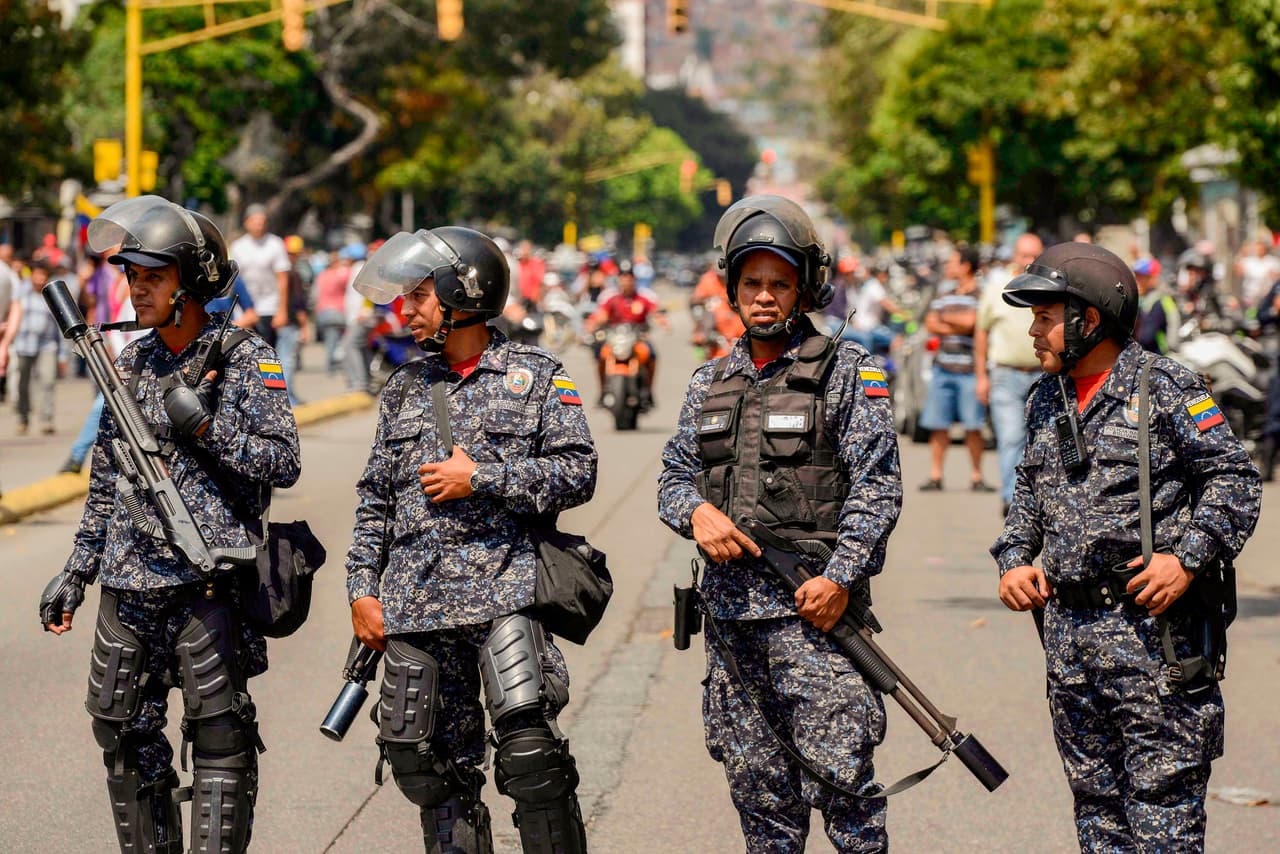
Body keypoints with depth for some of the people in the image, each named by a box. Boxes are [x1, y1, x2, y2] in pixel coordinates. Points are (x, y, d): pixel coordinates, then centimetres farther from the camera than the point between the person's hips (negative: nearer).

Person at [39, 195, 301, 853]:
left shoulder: (246, 362, -3)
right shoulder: (130, 365, 13)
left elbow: (283, 463, -9)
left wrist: (205, 426, -18)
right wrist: (76, 570, 17)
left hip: (210, 582, -6)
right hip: (128, 584, 6)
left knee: (219, 740, -7)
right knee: (124, 734, 8)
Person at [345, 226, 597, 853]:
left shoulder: (535, 376, 3)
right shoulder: (405, 388, 16)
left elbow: (578, 473, -4)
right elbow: (374, 499, 17)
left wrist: (482, 478, -10)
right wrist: (362, 590, 9)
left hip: (504, 594, -5)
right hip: (415, 606, 5)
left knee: (530, 752, -17)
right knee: (435, 767, 6)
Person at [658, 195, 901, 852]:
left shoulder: (846, 372, 1)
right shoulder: (709, 383, 16)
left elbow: (876, 485, -5)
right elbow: (674, 475, 16)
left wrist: (841, 577, -15)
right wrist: (697, 510, -7)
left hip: (812, 605, -5)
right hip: (730, 609, 5)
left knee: (838, 774, -13)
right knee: (758, 789, 9)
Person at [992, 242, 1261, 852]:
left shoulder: (1164, 387, -6)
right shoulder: (1046, 400, 14)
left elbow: (1234, 479, -8)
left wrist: (1188, 558, -19)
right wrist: (1014, 558, 8)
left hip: (1152, 625, -7)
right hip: (1068, 628, 7)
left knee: (1162, 803, -6)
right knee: (1095, 799, 13)